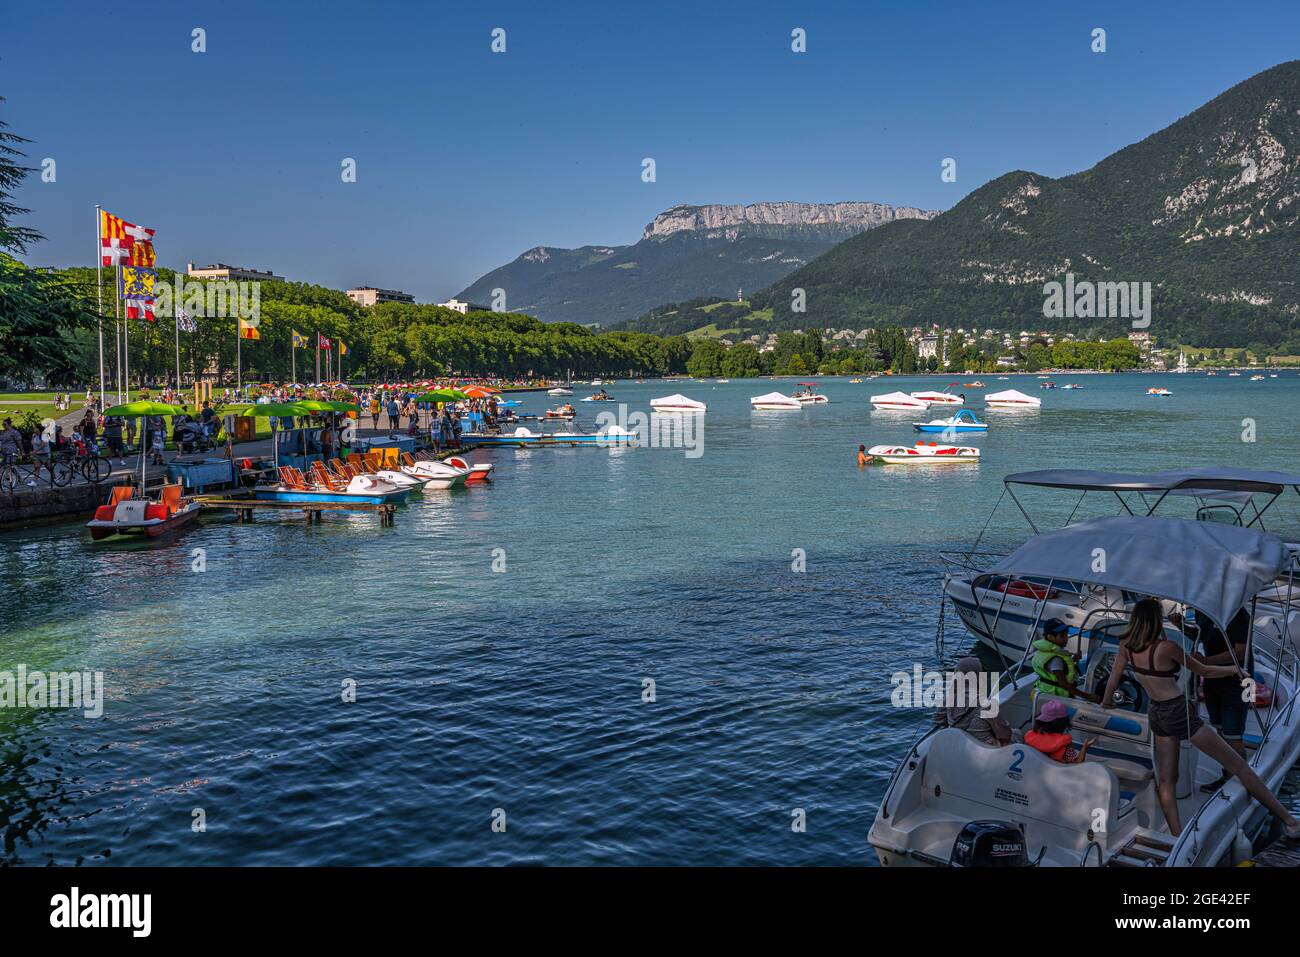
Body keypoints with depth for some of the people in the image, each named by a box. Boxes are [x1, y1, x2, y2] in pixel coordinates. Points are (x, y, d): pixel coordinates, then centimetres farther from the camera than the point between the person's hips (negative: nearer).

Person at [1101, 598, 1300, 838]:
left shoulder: (1126, 645, -4)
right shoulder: (1166, 647, -19)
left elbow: (1114, 676, 7)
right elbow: (1203, 671, -5)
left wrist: (1105, 702, 23)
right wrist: (1233, 669, 11)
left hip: (1156, 715, 6)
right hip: (1179, 713, -6)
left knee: (1166, 780, 9)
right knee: (1238, 765, 2)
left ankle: (1177, 838, 6)